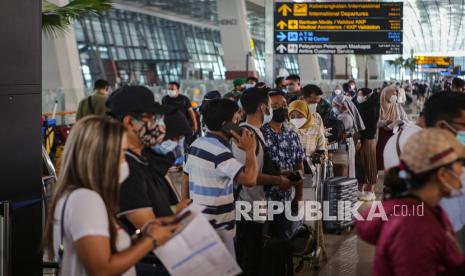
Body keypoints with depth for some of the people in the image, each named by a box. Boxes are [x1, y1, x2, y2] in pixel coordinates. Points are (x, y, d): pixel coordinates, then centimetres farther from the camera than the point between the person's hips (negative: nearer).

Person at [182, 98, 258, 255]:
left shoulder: (197, 144, 6)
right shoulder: (220, 152, -21)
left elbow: (186, 180, 13)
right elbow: (250, 179, -30)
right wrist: (250, 150, -18)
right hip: (217, 225, -9)